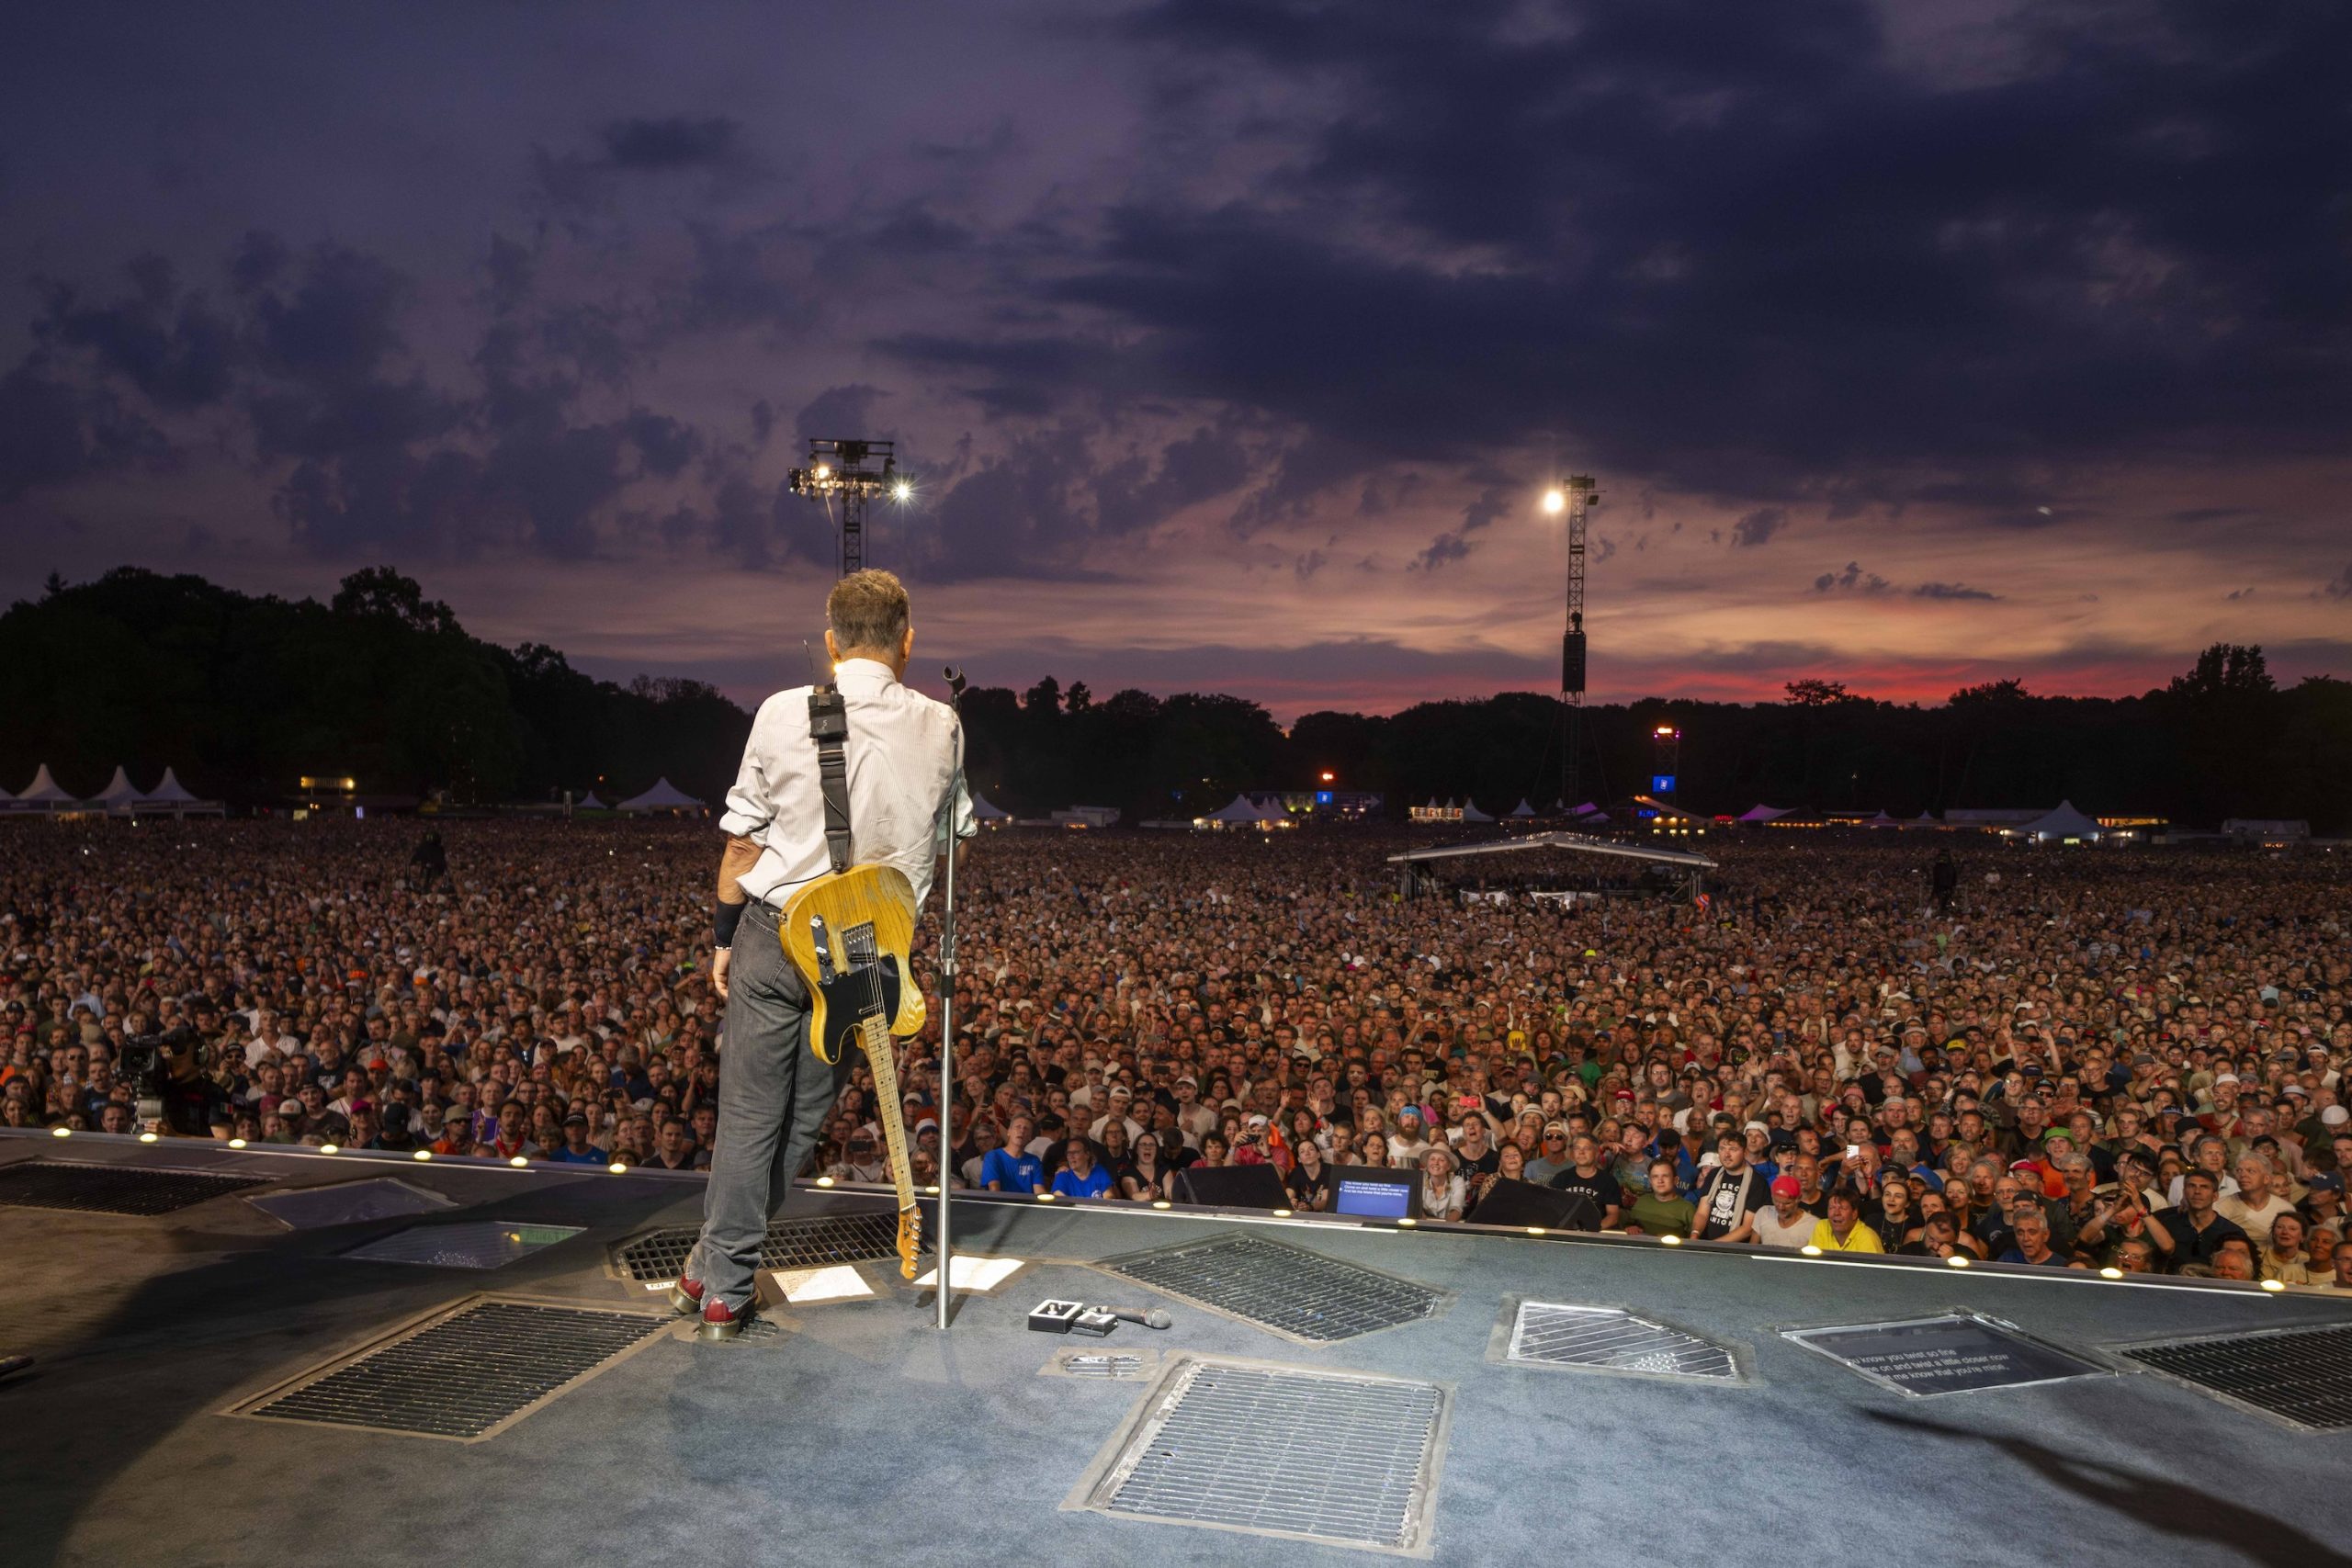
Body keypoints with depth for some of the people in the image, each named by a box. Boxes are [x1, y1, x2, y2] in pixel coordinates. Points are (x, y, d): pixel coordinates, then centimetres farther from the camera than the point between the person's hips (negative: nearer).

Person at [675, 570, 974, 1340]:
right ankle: (720, 1281, 23)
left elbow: (744, 841, -3)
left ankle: (718, 1278, 15)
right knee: (805, 1116, 13)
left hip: (778, 930, -1)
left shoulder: (785, 713, -7)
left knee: (749, 1115, 7)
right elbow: (947, 842, 12)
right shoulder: (939, 725, -2)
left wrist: (723, 936, 8)